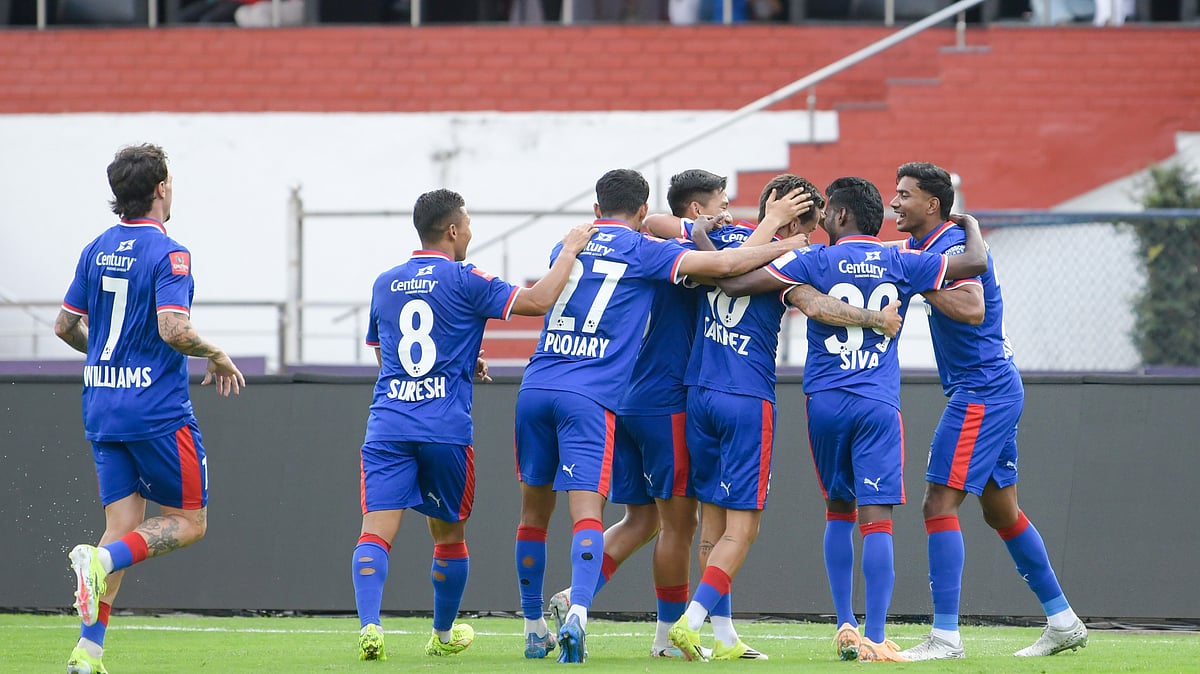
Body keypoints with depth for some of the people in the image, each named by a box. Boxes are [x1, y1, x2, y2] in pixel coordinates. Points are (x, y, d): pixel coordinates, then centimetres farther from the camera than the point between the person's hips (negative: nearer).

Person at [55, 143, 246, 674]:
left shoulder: (97, 250, 9)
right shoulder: (167, 254, -13)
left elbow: (66, 325, 15)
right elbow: (174, 328, -24)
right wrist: (218, 357, -7)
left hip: (102, 407, 7)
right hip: (158, 410, -7)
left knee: (124, 525, 7)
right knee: (189, 521, 5)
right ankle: (101, 560, -20)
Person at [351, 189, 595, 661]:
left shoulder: (385, 284, 14)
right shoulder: (462, 280, -3)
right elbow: (537, 302, -8)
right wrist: (570, 251, 5)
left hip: (387, 423, 3)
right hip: (445, 428, -3)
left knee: (377, 530, -7)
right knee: (449, 535, 15)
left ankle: (369, 624, -27)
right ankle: (443, 635, 28)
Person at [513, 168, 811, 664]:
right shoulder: (642, 251, 1)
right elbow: (723, 264, -5)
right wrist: (782, 247, 10)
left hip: (536, 387, 4)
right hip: (589, 398, -4)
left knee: (534, 512, 15)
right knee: (587, 515, -9)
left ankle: (534, 629, 19)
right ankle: (577, 612, -31)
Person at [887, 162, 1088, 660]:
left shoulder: (954, 245, -16)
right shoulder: (920, 246, 13)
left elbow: (971, 309, -31)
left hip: (981, 390, -10)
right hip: (997, 390, 10)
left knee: (939, 504, -12)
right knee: (1000, 511, 15)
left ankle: (945, 636, -15)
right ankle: (1063, 622, 22)